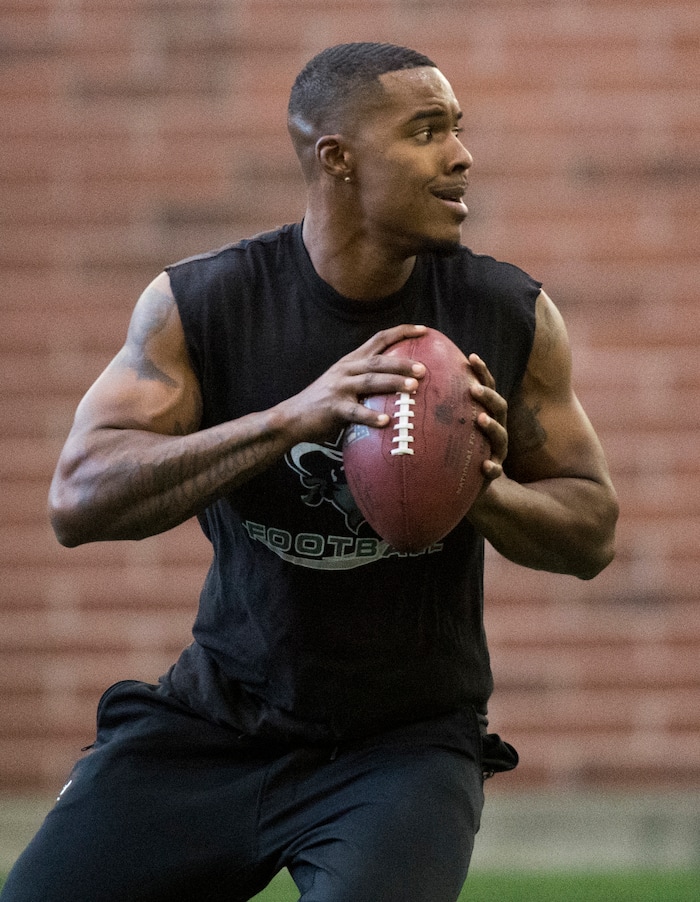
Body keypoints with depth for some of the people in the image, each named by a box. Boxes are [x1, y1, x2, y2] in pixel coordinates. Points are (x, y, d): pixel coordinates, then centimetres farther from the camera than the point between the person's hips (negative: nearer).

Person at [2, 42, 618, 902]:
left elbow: (593, 532, 4)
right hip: (216, 723, 1)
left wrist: (482, 489, -19)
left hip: (404, 741, -1)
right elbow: (78, 500, -20)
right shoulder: (196, 304, -9)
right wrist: (291, 420, -31)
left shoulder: (512, 317, -5)